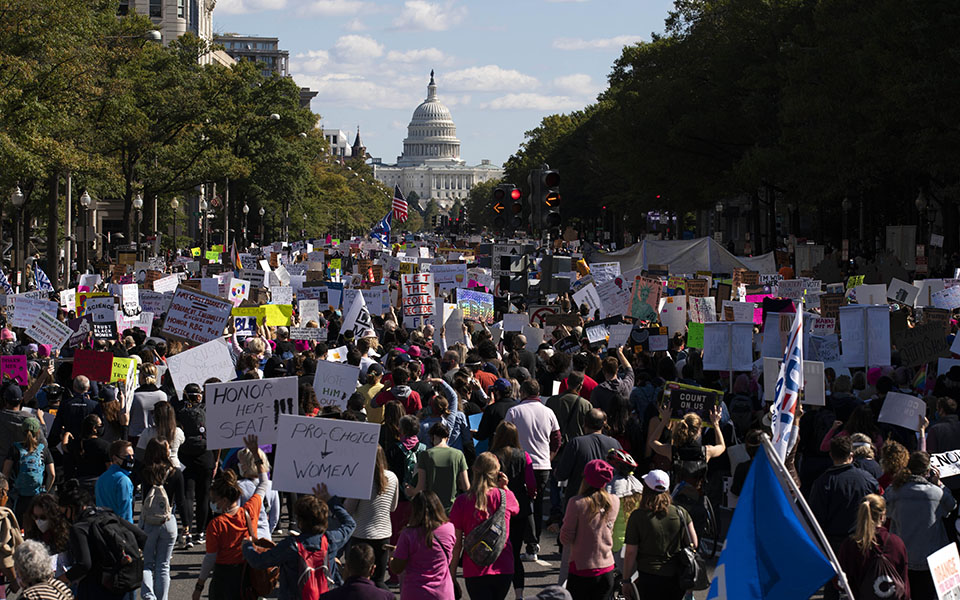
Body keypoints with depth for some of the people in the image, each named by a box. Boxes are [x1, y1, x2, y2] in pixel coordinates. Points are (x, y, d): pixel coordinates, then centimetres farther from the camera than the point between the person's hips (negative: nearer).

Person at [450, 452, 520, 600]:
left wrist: (452, 576, 3)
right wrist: (504, 488, 10)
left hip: (475, 571, -2)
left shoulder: (462, 501, -8)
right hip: (503, 570, 2)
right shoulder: (505, 496, -5)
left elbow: (456, 544, -5)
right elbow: (516, 509, 22)